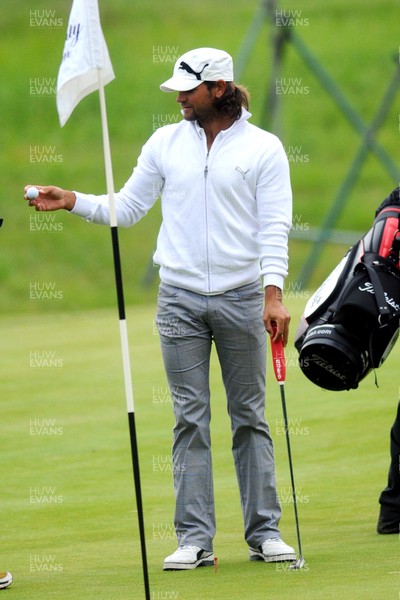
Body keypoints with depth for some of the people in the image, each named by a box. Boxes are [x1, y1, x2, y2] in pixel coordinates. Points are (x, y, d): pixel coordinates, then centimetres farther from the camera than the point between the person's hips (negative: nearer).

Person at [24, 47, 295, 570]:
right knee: (190, 419, 0)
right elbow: (127, 208, 12)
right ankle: (195, 538, 2)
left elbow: (274, 226, -6)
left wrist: (274, 292, -16)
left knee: (250, 417, 4)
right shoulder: (166, 143, 9)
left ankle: (264, 532, 8)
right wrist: (72, 201, -2)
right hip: (180, 297, 2)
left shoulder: (263, 148, 0)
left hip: (241, 296, -2)